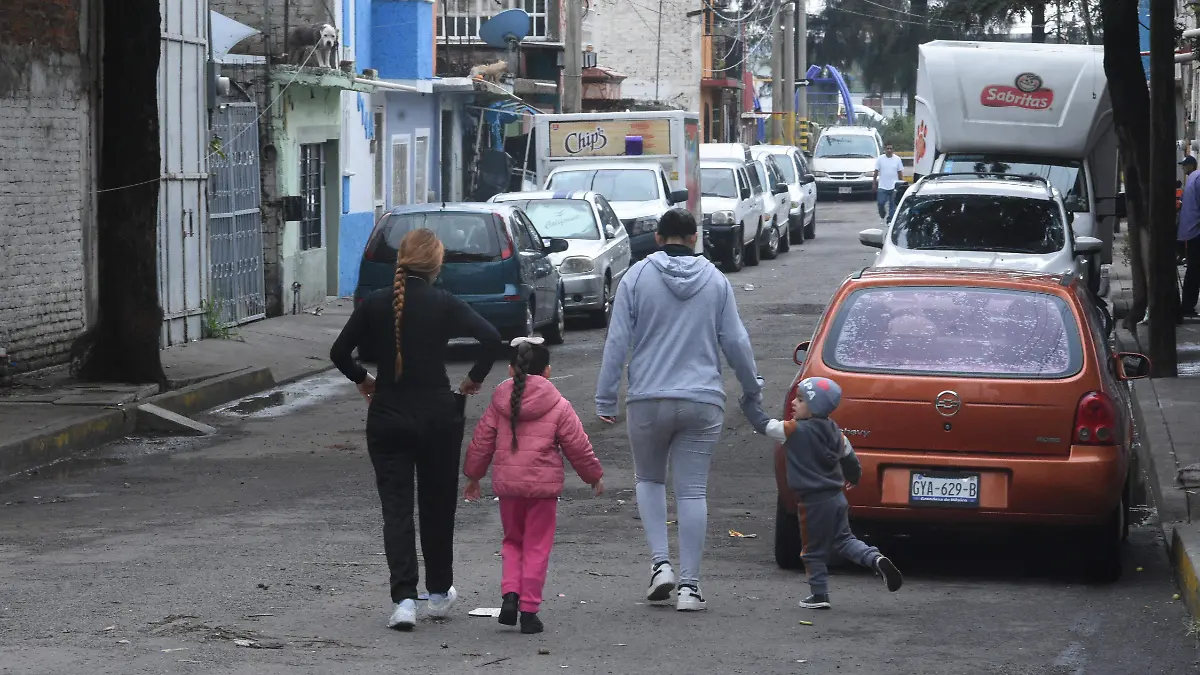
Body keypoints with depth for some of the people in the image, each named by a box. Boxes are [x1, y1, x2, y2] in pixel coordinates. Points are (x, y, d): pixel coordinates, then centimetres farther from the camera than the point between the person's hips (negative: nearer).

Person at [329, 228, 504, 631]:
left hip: (387, 415, 1)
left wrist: (362, 380, 17)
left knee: (395, 507, 2)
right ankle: (439, 593, 27)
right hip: (437, 413, -1)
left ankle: (404, 599, -13)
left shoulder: (375, 304, -2)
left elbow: (340, 352, -1)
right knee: (437, 504, 15)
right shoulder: (444, 304, -7)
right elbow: (491, 338, -17)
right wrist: (475, 379, -2)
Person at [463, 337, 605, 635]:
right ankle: (529, 609, 2)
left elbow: (482, 441, 9)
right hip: (543, 485, -2)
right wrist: (594, 476, 17)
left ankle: (510, 593, -1)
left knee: (513, 541, 19)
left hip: (507, 484, 2)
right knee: (537, 547, 5)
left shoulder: (499, 403, 4)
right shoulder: (558, 407, -3)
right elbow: (578, 446, 2)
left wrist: (473, 476, 23)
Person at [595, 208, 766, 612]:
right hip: (702, 400, 1)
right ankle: (689, 584, 1)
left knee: (649, 479, 18)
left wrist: (606, 400, 3)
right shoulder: (715, 281, 4)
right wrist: (753, 391, 20)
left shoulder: (637, 277, -1)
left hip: (649, 400, -1)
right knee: (692, 491, 3)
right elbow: (735, 342, 6)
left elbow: (618, 342, -3)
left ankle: (660, 562, 2)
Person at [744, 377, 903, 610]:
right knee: (843, 540, 17)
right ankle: (876, 559, -4)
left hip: (815, 502, -7)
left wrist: (748, 404, 4)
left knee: (814, 551, 5)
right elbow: (849, 457, 18)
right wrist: (853, 478, 38)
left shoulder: (794, 431, -15)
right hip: (837, 498, 7)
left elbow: (763, 425, -11)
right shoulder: (833, 431, 7)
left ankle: (819, 595, 10)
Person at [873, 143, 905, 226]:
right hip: (882, 186, -1)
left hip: (894, 187, 1)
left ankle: (890, 221, 11)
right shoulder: (880, 159, 0)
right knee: (880, 203, -3)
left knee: (892, 205, 3)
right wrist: (874, 183, 1)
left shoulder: (897, 159, 2)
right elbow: (876, 172, 4)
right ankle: (882, 216, 23)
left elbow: (900, 172, 6)